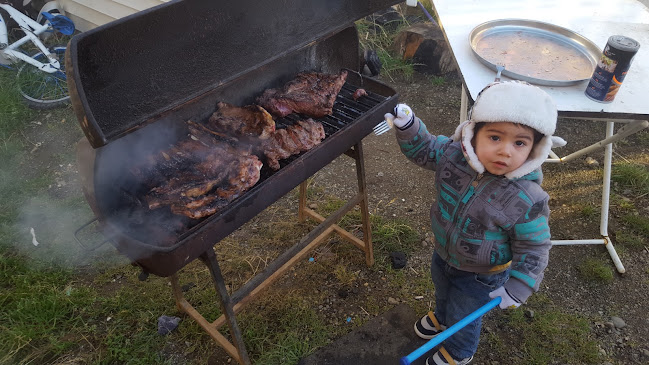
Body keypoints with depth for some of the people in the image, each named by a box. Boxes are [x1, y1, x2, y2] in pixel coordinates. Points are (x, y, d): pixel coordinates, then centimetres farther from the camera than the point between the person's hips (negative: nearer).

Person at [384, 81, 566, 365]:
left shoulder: (527, 201, -35)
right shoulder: (453, 154, -26)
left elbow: (533, 250, -21)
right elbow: (423, 149, -7)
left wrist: (516, 290, -18)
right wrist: (407, 125, -23)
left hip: (480, 276, -4)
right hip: (443, 254, 5)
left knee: (463, 317, 22)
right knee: (442, 291, 35)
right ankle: (441, 317, 70)